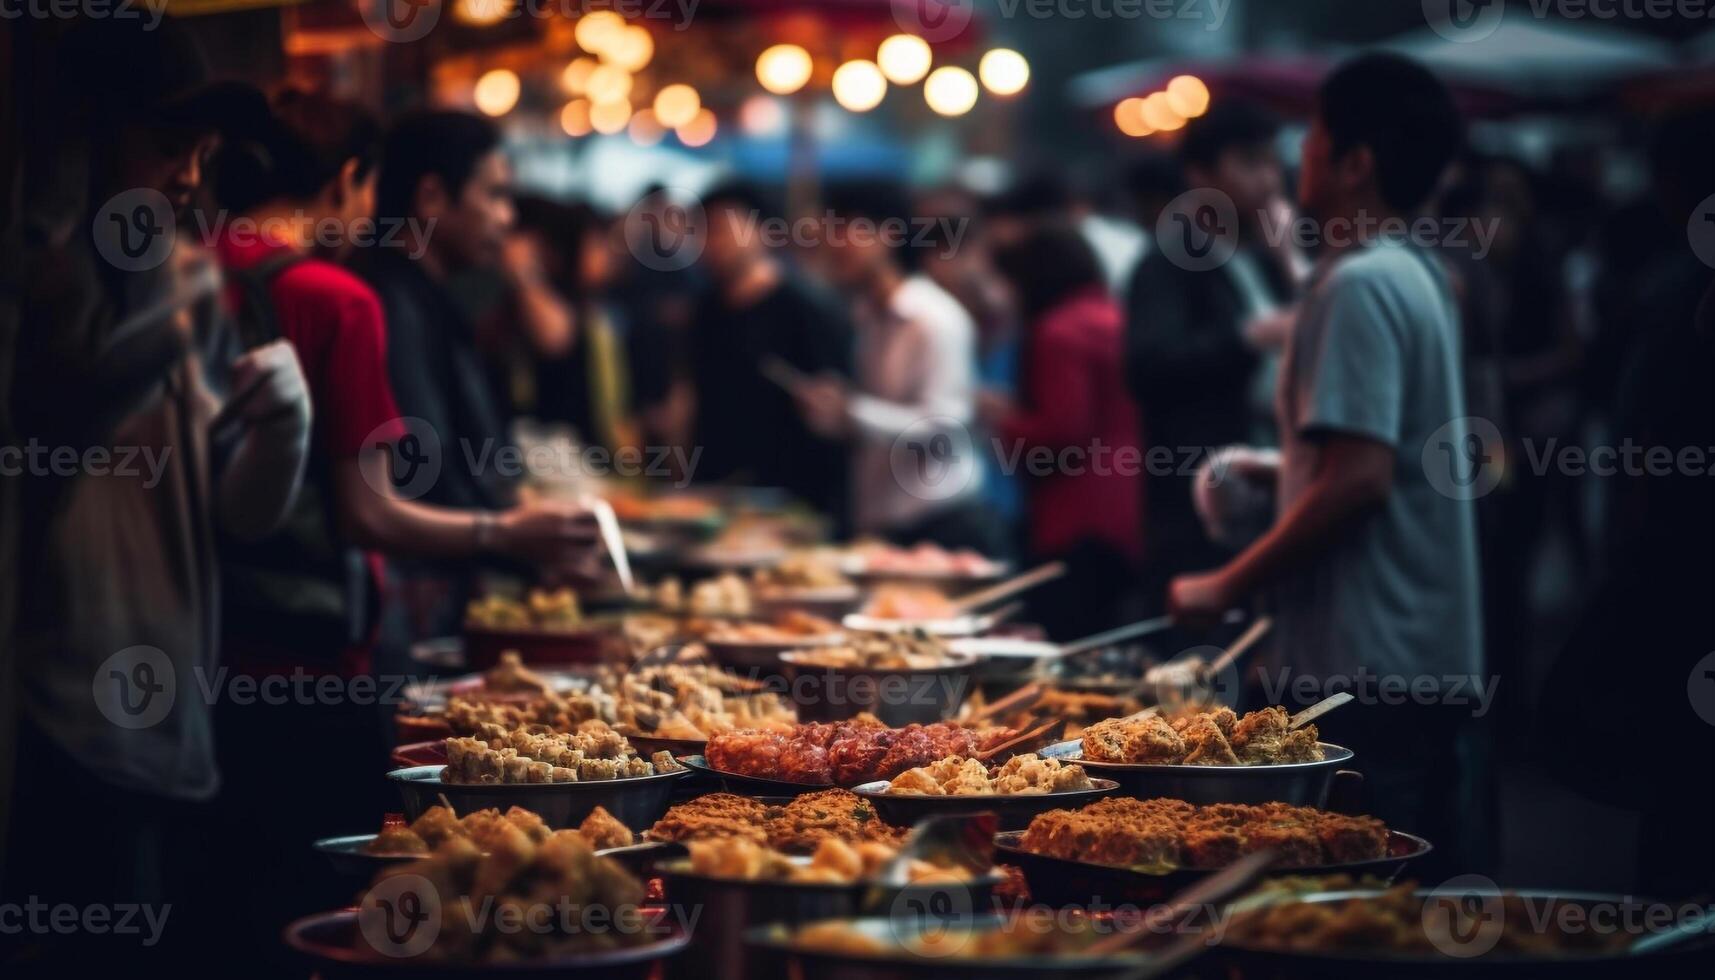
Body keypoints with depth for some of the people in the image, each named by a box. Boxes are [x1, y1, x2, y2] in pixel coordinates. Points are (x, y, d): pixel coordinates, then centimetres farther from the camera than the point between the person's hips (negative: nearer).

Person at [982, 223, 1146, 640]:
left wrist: (1006, 422, -2)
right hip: (1122, 523, 10)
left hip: (1077, 531, -10)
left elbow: (1063, 433, -19)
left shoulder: (1060, 332, -12)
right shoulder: (1115, 320, 15)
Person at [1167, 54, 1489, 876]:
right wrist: (1285, 468, 21)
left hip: (1365, 670, -10)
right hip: (1439, 660, 10)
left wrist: (1229, 585, -14)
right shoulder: (1422, 275, 15)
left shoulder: (1360, 285, -15)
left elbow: (1359, 480, -22)